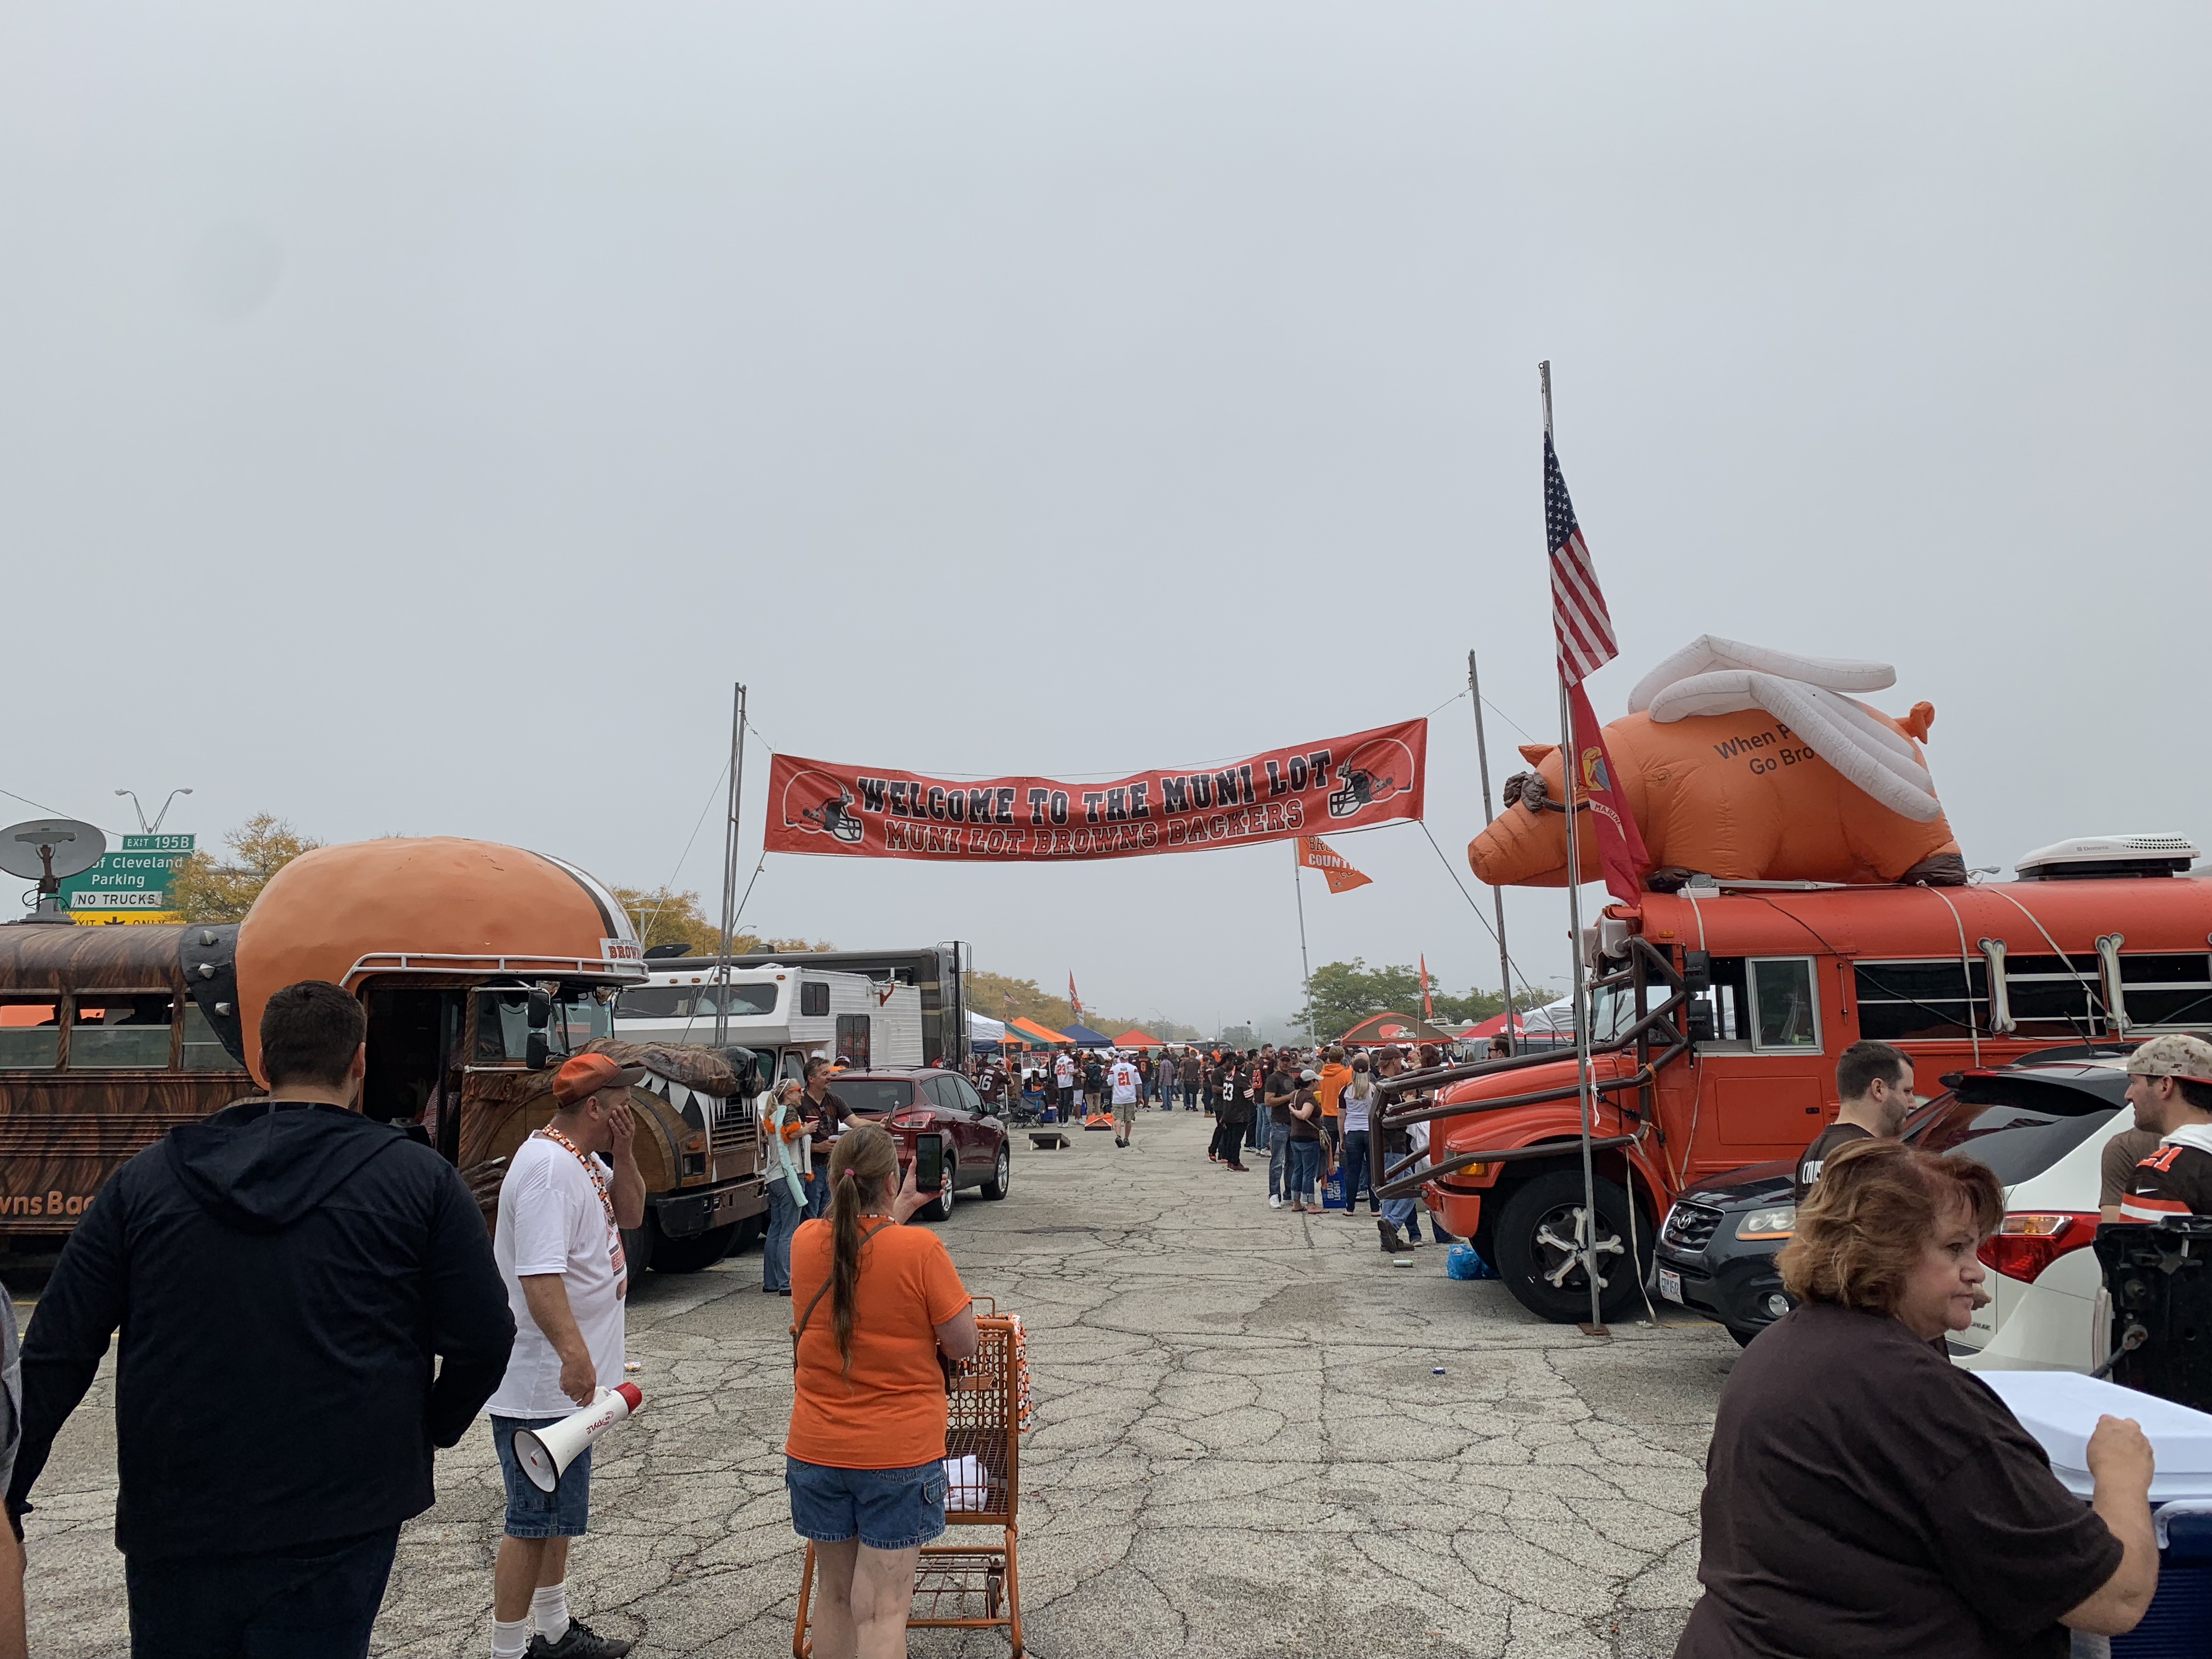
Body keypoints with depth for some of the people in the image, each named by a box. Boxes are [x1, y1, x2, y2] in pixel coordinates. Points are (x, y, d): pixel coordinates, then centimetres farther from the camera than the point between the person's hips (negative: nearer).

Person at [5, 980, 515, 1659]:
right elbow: (482, 1342, -4)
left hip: (173, 1526, 3)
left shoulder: (148, 1177, 4)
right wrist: (431, 1429, 15)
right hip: (336, 1526, -2)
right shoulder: (421, 1181, -4)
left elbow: (56, 1354, 4)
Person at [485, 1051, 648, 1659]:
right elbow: (539, 1276, -32)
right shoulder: (547, 1169, -24)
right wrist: (573, 1352, -39)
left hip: (568, 1380, 11)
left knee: (559, 1513, 21)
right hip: (540, 1385, -11)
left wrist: (624, 1153, -2)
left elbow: (631, 1215, 13)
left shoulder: (586, 1161, 8)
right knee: (535, 1522, 0)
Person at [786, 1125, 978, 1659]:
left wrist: (902, 1209, 18)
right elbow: (963, 1346, -10)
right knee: (882, 1609, 3)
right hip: (899, 1454, -4)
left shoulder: (805, 1242, -5)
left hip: (816, 1451, 4)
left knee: (834, 1593, 20)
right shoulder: (921, 1249, -19)